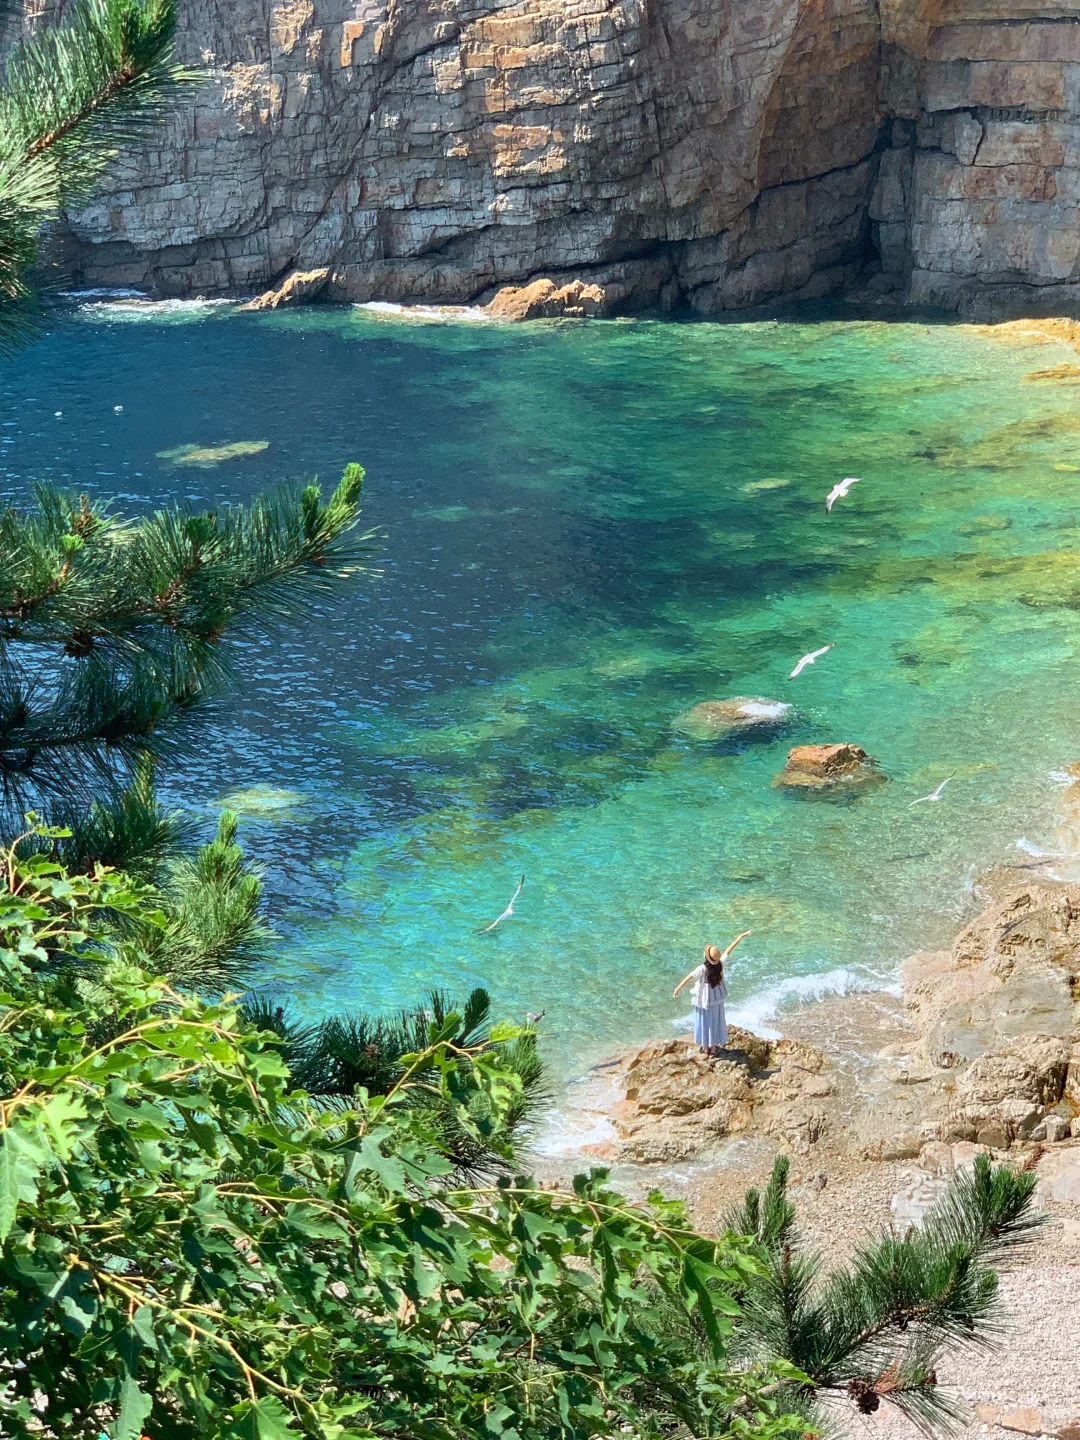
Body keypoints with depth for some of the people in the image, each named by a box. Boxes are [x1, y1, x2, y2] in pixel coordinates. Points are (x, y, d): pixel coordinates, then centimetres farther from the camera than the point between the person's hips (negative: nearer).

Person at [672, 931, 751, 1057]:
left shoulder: (702, 969, -30)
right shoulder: (720, 964, -21)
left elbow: (688, 977, -21)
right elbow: (729, 949, -13)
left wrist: (677, 988, -9)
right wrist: (742, 936, -6)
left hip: (704, 999, -3)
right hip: (716, 999, 3)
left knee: (704, 1021, 13)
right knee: (715, 1021, 17)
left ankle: (706, 1047, 24)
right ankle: (714, 1047, 28)